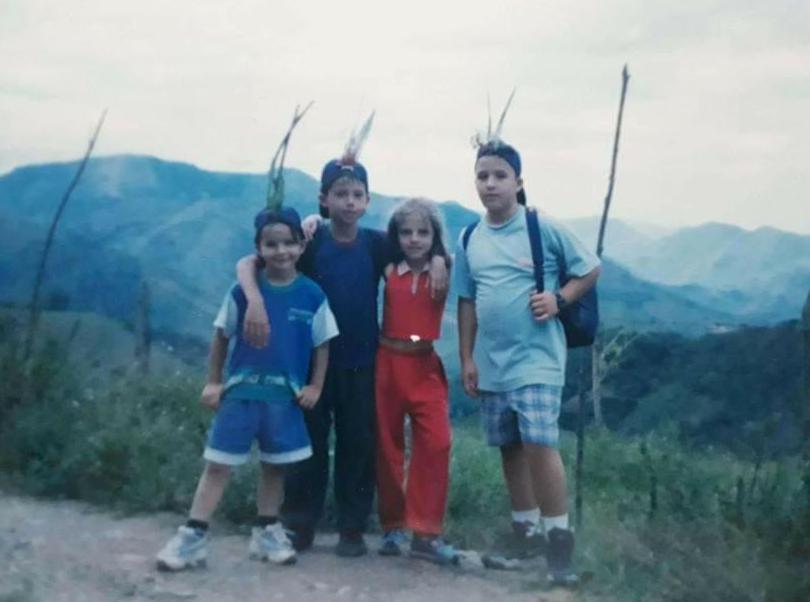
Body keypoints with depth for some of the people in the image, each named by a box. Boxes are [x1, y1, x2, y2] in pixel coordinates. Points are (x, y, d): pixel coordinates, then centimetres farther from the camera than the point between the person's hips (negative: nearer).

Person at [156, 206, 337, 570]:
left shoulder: (312, 295, -4)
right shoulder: (243, 291, -4)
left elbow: (322, 344, 4)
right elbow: (222, 337, 3)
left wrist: (315, 386, -1)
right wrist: (213, 382, 1)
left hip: (286, 395, 1)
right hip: (240, 390, -1)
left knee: (275, 466, 14)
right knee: (217, 464, 1)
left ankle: (266, 532, 28)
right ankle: (193, 536, 6)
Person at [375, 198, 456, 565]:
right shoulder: (389, 271, 2)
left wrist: (440, 263, -7)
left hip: (426, 367, 0)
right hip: (388, 363, 1)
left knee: (435, 443, -10)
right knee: (388, 447, 7)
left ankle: (426, 533, -3)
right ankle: (393, 526, 20)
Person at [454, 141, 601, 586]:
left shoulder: (544, 229, -7)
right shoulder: (470, 240, 6)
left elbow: (590, 269, 2)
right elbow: (467, 303, 10)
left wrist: (559, 299, -14)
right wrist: (467, 359, 7)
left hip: (537, 359, -5)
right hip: (491, 363, 5)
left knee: (539, 443, -14)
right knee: (509, 446, 12)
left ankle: (558, 539, -3)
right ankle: (525, 530, 26)